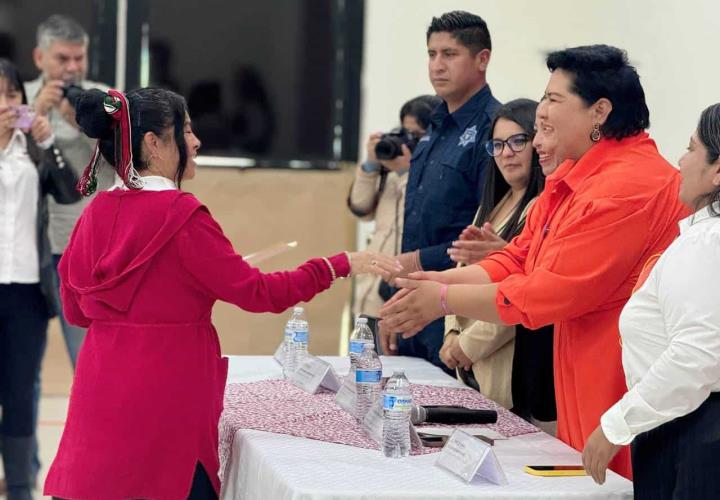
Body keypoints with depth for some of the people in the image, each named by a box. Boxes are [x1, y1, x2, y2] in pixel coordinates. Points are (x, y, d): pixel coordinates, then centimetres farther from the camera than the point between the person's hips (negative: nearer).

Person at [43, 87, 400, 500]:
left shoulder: (96, 213, 5)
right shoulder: (181, 214, -14)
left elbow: (75, 309, 13)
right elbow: (255, 291, -13)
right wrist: (342, 265, -8)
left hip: (102, 399, 7)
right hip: (166, 399, -7)